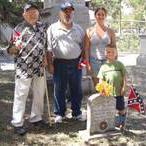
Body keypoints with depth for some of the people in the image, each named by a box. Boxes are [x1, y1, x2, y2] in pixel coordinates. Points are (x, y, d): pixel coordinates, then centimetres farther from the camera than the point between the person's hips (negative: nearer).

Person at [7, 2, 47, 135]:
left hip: (39, 68, 5)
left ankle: (36, 118, 29)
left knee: (40, 94, 14)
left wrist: (45, 58, 7)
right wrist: (16, 47, -27)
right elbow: (10, 50, -5)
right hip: (24, 68, -5)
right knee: (21, 95, -1)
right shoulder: (19, 29, -7)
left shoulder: (43, 27, 7)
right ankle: (18, 123, 8)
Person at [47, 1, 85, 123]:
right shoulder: (53, 28, 2)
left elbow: (83, 46, 14)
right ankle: (59, 113, 17)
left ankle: (77, 112, 21)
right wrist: (50, 64, -6)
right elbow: (49, 48, 0)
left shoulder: (79, 29, 11)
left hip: (76, 63, 2)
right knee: (59, 89, 4)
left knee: (77, 89, 8)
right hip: (59, 63, -2)